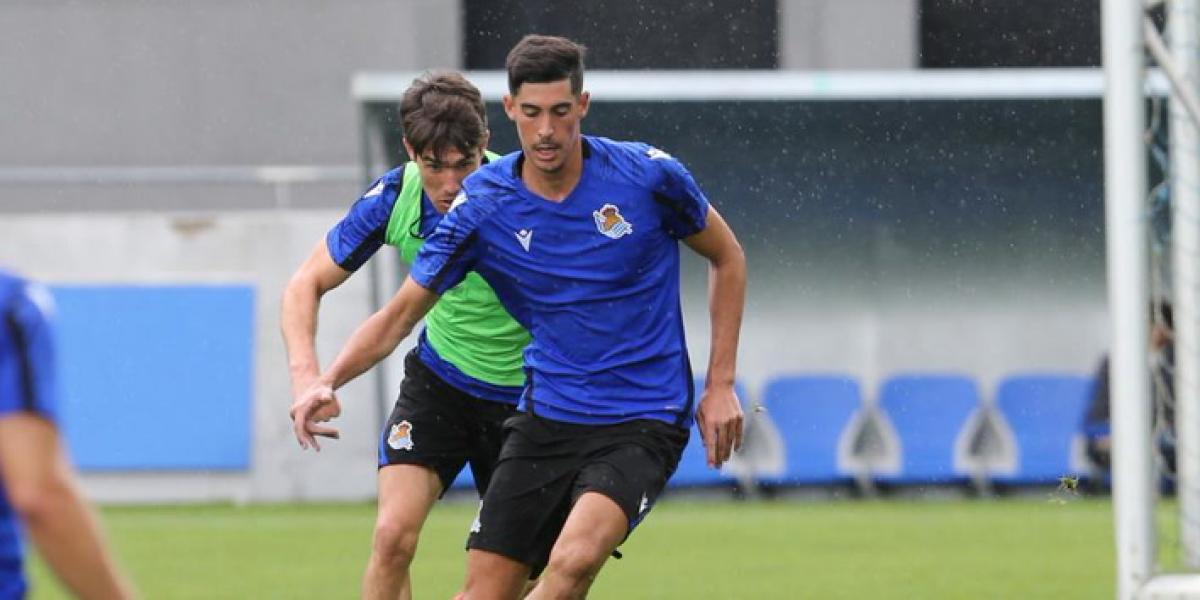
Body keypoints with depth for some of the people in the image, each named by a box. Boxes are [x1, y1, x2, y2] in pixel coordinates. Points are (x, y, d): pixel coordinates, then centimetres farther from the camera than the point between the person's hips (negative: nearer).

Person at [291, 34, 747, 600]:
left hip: (642, 420, -3)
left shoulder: (649, 176, -9)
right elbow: (400, 314, 1)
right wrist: (328, 381, -17)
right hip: (546, 419, 3)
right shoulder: (480, 206, -5)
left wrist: (720, 384, 4)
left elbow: (727, 257, 8)